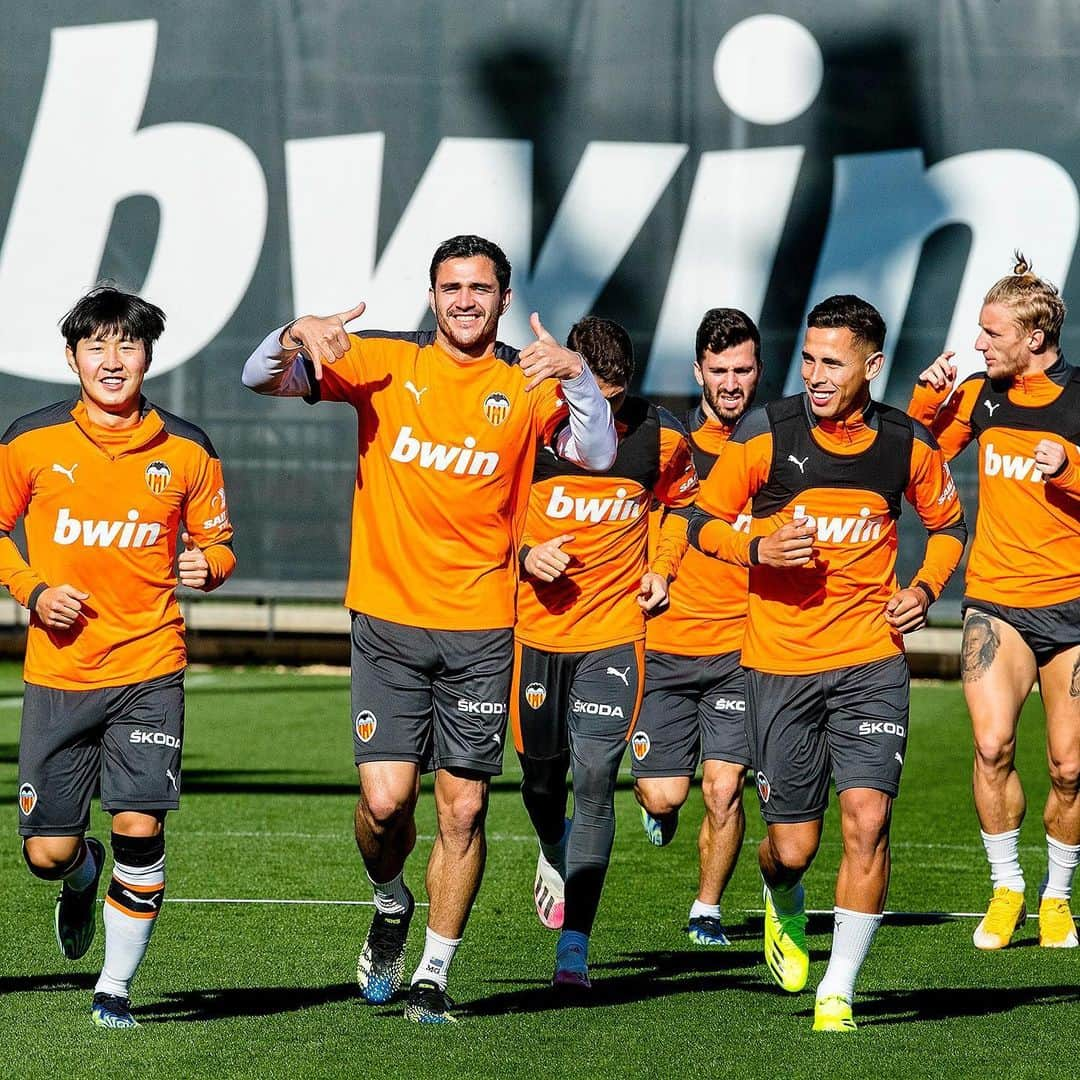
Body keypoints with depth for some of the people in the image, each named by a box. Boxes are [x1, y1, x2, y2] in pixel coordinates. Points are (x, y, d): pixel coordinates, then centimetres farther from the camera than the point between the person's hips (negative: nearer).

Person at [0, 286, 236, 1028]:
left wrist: (207, 564, -11)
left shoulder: (185, 451, 2)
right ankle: (84, 877, 39)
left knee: (141, 828, -12)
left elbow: (218, 541, 13)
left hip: (149, 668, 0)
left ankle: (117, 985, 6)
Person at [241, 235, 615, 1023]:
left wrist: (577, 375, -26)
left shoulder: (525, 383, 2)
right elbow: (262, 379, 0)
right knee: (385, 800, -9)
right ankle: (391, 904, 23)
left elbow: (596, 454, -11)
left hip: (481, 630, 0)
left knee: (463, 807, 1)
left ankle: (434, 973, 15)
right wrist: (297, 337, -21)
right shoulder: (383, 364, 2)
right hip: (389, 619, 0)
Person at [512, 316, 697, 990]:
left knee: (595, 778, -12)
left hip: (615, 632, -1)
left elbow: (683, 501, 18)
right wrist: (525, 554, -15)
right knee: (542, 779, 10)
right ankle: (555, 854, 47)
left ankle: (574, 947, -11)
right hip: (537, 628, 1)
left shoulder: (661, 437, -4)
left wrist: (663, 569, 4)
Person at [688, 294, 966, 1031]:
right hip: (780, 664, 0)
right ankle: (785, 909, 40)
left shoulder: (908, 444, -1)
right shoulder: (767, 433, -6)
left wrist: (924, 588, 0)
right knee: (793, 846, 1)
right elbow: (704, 522, 2)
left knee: (867, 816, -15)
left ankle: (837, 993, -3)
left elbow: (948, 523, 17)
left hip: (871, 659, 1)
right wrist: (758, 549, -17)